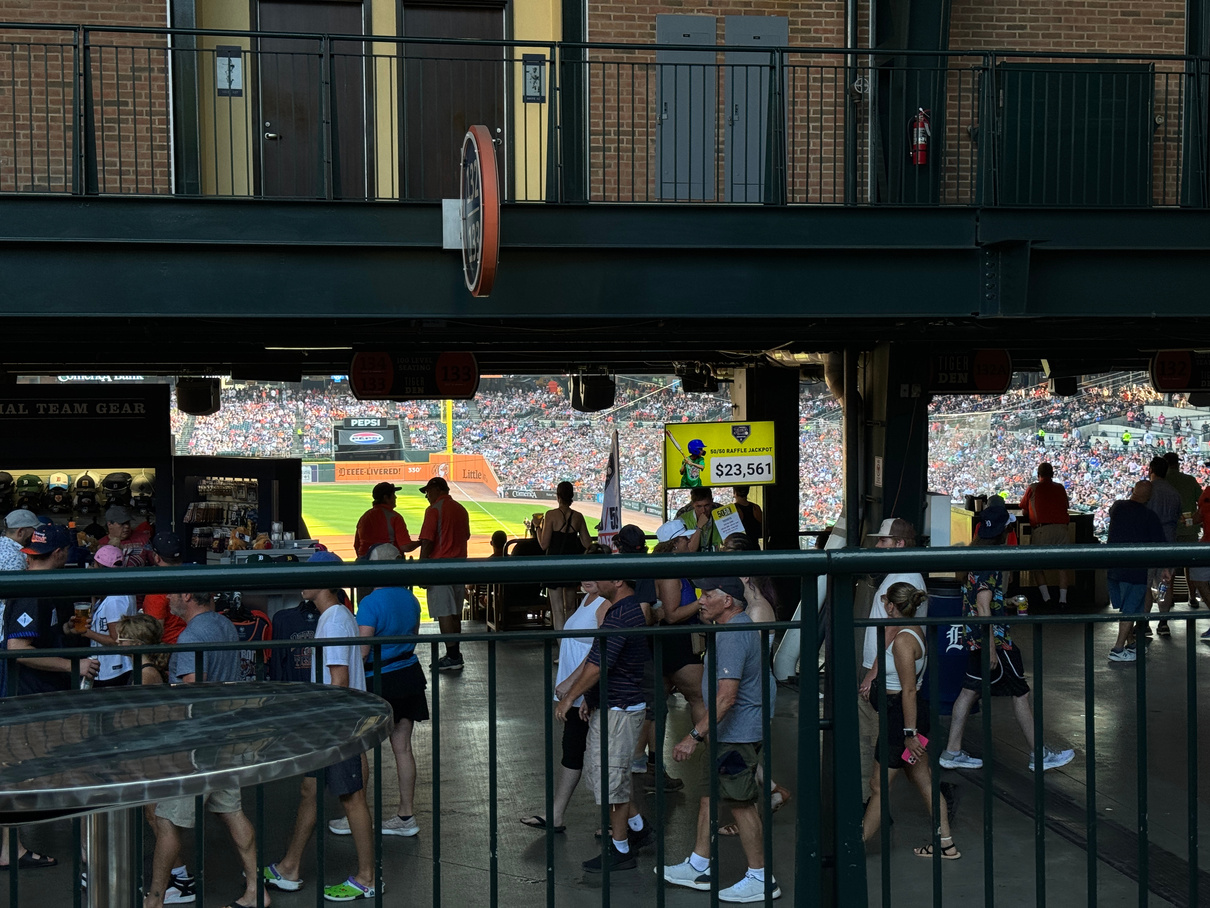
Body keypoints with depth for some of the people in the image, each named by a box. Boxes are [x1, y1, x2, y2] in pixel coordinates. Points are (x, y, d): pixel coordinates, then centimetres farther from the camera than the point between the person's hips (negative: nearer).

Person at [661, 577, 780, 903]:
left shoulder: (732, 637, -22)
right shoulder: (742, 627, 12)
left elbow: (726, 697, -29)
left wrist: (695, 735, -27)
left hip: (737, 734, -11)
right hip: (728, 732, 11)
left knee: (741, 804, -2)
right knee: (709, 796, 15)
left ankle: (761, 879, 7)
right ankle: (698, 868, 24)